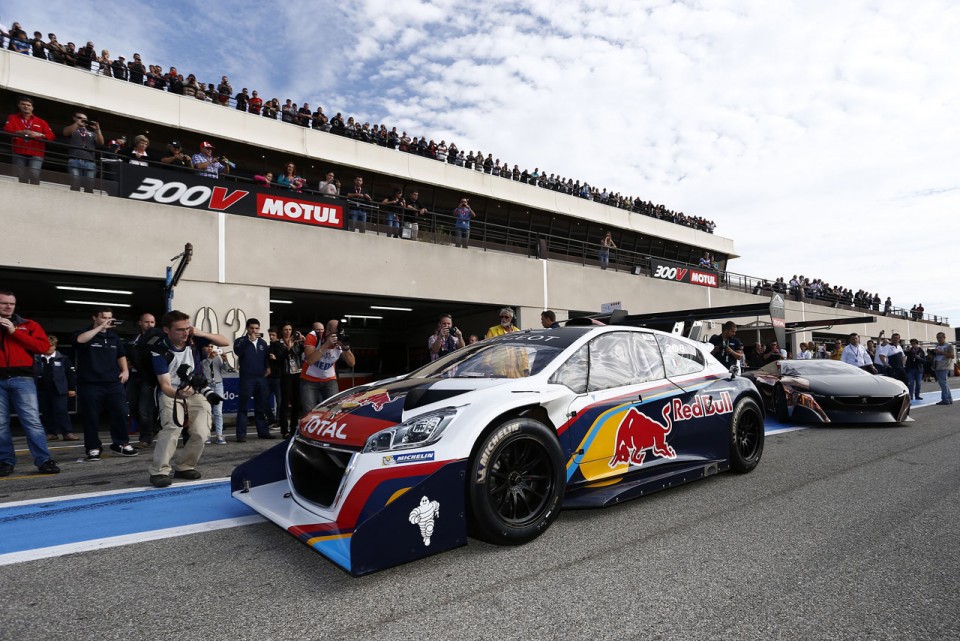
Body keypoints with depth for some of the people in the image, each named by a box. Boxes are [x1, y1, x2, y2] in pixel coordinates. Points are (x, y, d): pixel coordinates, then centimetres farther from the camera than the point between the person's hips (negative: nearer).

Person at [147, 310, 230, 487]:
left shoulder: (193, 340, -12)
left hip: (197, 394, 3)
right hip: (172, 394, -3)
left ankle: (184, 467, 12)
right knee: (172, 428, -28)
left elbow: (225, 342, -8)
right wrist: (178, 393, -49)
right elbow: (165, 385, -26)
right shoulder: (160, 351, -21)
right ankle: (159, 471, -16)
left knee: (201, 433, -9)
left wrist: (202, 334, -23)